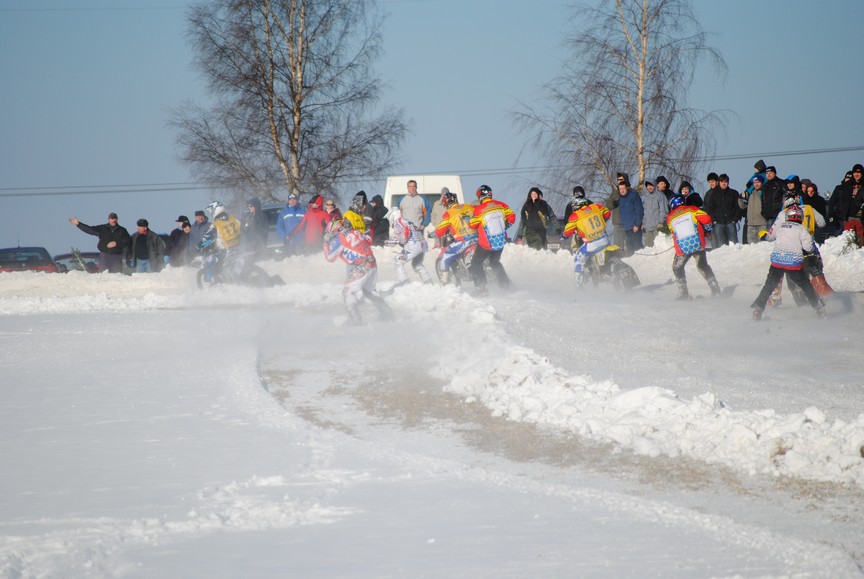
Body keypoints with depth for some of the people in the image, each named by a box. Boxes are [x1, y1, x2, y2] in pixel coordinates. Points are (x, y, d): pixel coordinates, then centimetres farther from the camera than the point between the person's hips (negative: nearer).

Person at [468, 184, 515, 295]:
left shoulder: (478, 210, -15)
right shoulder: (501, 205, -3)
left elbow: (472, 225, -5)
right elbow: (511, 217, 1)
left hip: (486, 243, -5)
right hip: (501, 241, 5)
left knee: (476, 264, 12)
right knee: (495, 262, 28)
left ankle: (481, 288, 0)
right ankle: (506, 285, 22)